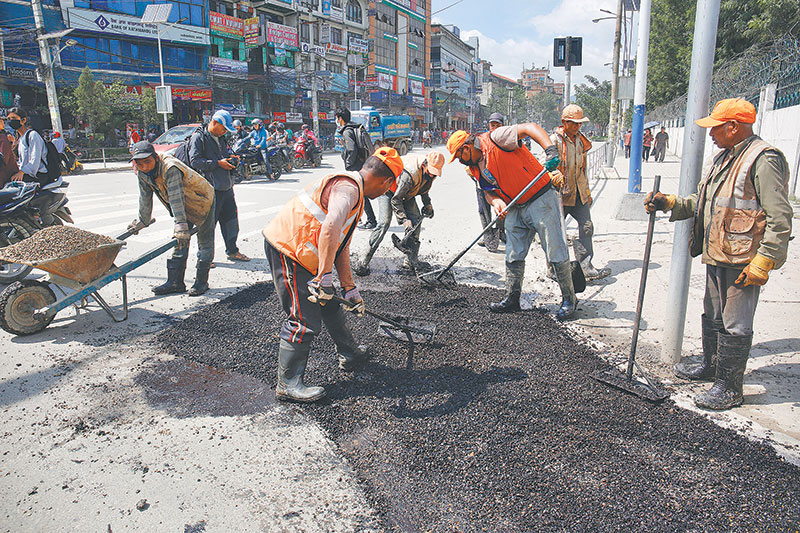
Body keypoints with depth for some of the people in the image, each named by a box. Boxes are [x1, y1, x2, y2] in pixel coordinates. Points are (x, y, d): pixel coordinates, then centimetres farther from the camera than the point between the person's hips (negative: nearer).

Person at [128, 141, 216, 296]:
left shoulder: (171, 168, -35)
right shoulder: (142, 173, -10)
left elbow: (176, 198, -43)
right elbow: (145, 198, 3)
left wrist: (181, 224, -48)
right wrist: (142, 221, 11)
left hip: (202, 201, -7)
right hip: (184, 208, 8)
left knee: (205, 242, -2)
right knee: (180, 242, 6)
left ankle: (201, 281, 7)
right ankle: (175, 282, 9)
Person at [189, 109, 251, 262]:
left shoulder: (220, 139, 19)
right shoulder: (198, 137, -6)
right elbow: (195, 161, -15)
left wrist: (230, 160, 10)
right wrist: (218, 163, -17)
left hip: (226, 187, 8)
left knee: (231, 219, 13)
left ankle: (232, 251, 27)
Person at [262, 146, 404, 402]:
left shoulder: (351, 188, 17)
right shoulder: (348, 186, -17)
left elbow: (341, 245, 18)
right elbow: (330, 228, -36)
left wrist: (350, 289, 18)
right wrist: (325, 276, -35)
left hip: (302, 251, 11)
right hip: (288, 251, -11)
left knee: (330, 306, 21)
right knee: (305, 321, -6)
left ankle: (350, 355, 41)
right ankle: (288, 385, 7)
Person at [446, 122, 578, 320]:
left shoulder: (495, 138, -16)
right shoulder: (474, 167, 9)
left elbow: (531, 127, -23)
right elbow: (488, 191, 13)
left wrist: (550, 150, -37)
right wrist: (495, 201, -11)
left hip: (540, 200, -8)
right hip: (515, 208, 8)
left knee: (556, 252, -2)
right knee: (513, 256, 11)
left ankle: (569, 299, 12)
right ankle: (512, 299, 23)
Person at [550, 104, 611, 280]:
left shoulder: (581, 140, 14)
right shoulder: (554, 140, -9)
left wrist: (586, 190, 23)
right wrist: (556, 175, -36)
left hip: (579, 193, 7)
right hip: (560, 193, -6)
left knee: (587, 226, 0)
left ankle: (586, 266, 4)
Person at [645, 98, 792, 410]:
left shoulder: (764, 160, -15)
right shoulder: (724, 158, 14)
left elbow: (780, 219, -19)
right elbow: (702, 202, 20)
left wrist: (763, 262, -21)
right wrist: (670, 204, 6)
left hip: (743, 262, -9)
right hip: (716, 255, 9)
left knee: (735, 325, 1)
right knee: (713, 315, 22)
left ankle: (730, 387, 13)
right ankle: (710, 364, 41)